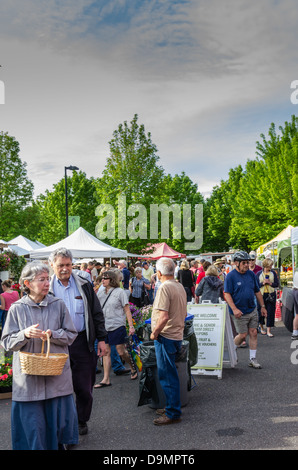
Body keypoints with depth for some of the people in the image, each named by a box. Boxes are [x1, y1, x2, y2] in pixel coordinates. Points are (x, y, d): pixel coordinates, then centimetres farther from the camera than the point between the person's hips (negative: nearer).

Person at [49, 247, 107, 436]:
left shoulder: (84, 285, 4)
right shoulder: (47, 288, 2)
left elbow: (97, 314, 8)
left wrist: (102, 339, 3)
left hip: (82, 343, 1)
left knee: (84, 387, 8)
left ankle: (82, 421, 29)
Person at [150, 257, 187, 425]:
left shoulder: (165, 287, -19)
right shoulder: (180, 286, 9)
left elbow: (163, 317, -26)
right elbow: (184, 313, 17)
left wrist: (154, 333, -13)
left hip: (166, 337, -9)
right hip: (177, 335, 9)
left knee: (168, 376, 1)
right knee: (171, 374, 19)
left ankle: (173, 413, 9)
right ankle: (172, 407, 30)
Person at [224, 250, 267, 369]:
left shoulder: (251, 274, 6)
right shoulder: (230, 276, -11)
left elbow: (257, 292, 14)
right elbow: (227, 294, -15)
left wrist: (262, 306, 12)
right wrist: (234, 309, -24)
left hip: (252, 310, 5)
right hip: (239, 312, -5)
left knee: (253, 333, 5)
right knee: (243, 335, -1)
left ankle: (253, 359, 15)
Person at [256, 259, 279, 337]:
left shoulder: (273, 273, 3)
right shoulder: (259, 273, -1)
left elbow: (277, 284, 3)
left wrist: (270, 283, -14)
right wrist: (263, 283, -16)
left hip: (271, 295, 1)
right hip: (261, 295, -1)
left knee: (270, 313, -2)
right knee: (261, 312, 8)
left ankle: (269, 331, 5)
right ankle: (261, 328, 32)